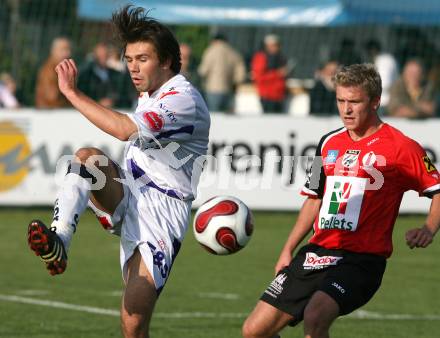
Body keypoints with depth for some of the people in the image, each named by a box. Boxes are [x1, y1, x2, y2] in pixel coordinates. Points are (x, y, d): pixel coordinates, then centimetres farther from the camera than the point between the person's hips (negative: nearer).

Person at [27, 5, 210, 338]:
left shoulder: (184, 99, -17)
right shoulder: (149, 95, 13)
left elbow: (125, 129, -31)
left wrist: (72, 92, -25)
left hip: (161, 212, -7)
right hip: (127, 197, 7)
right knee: (87, 157, -25)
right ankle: (58, 242, -40)